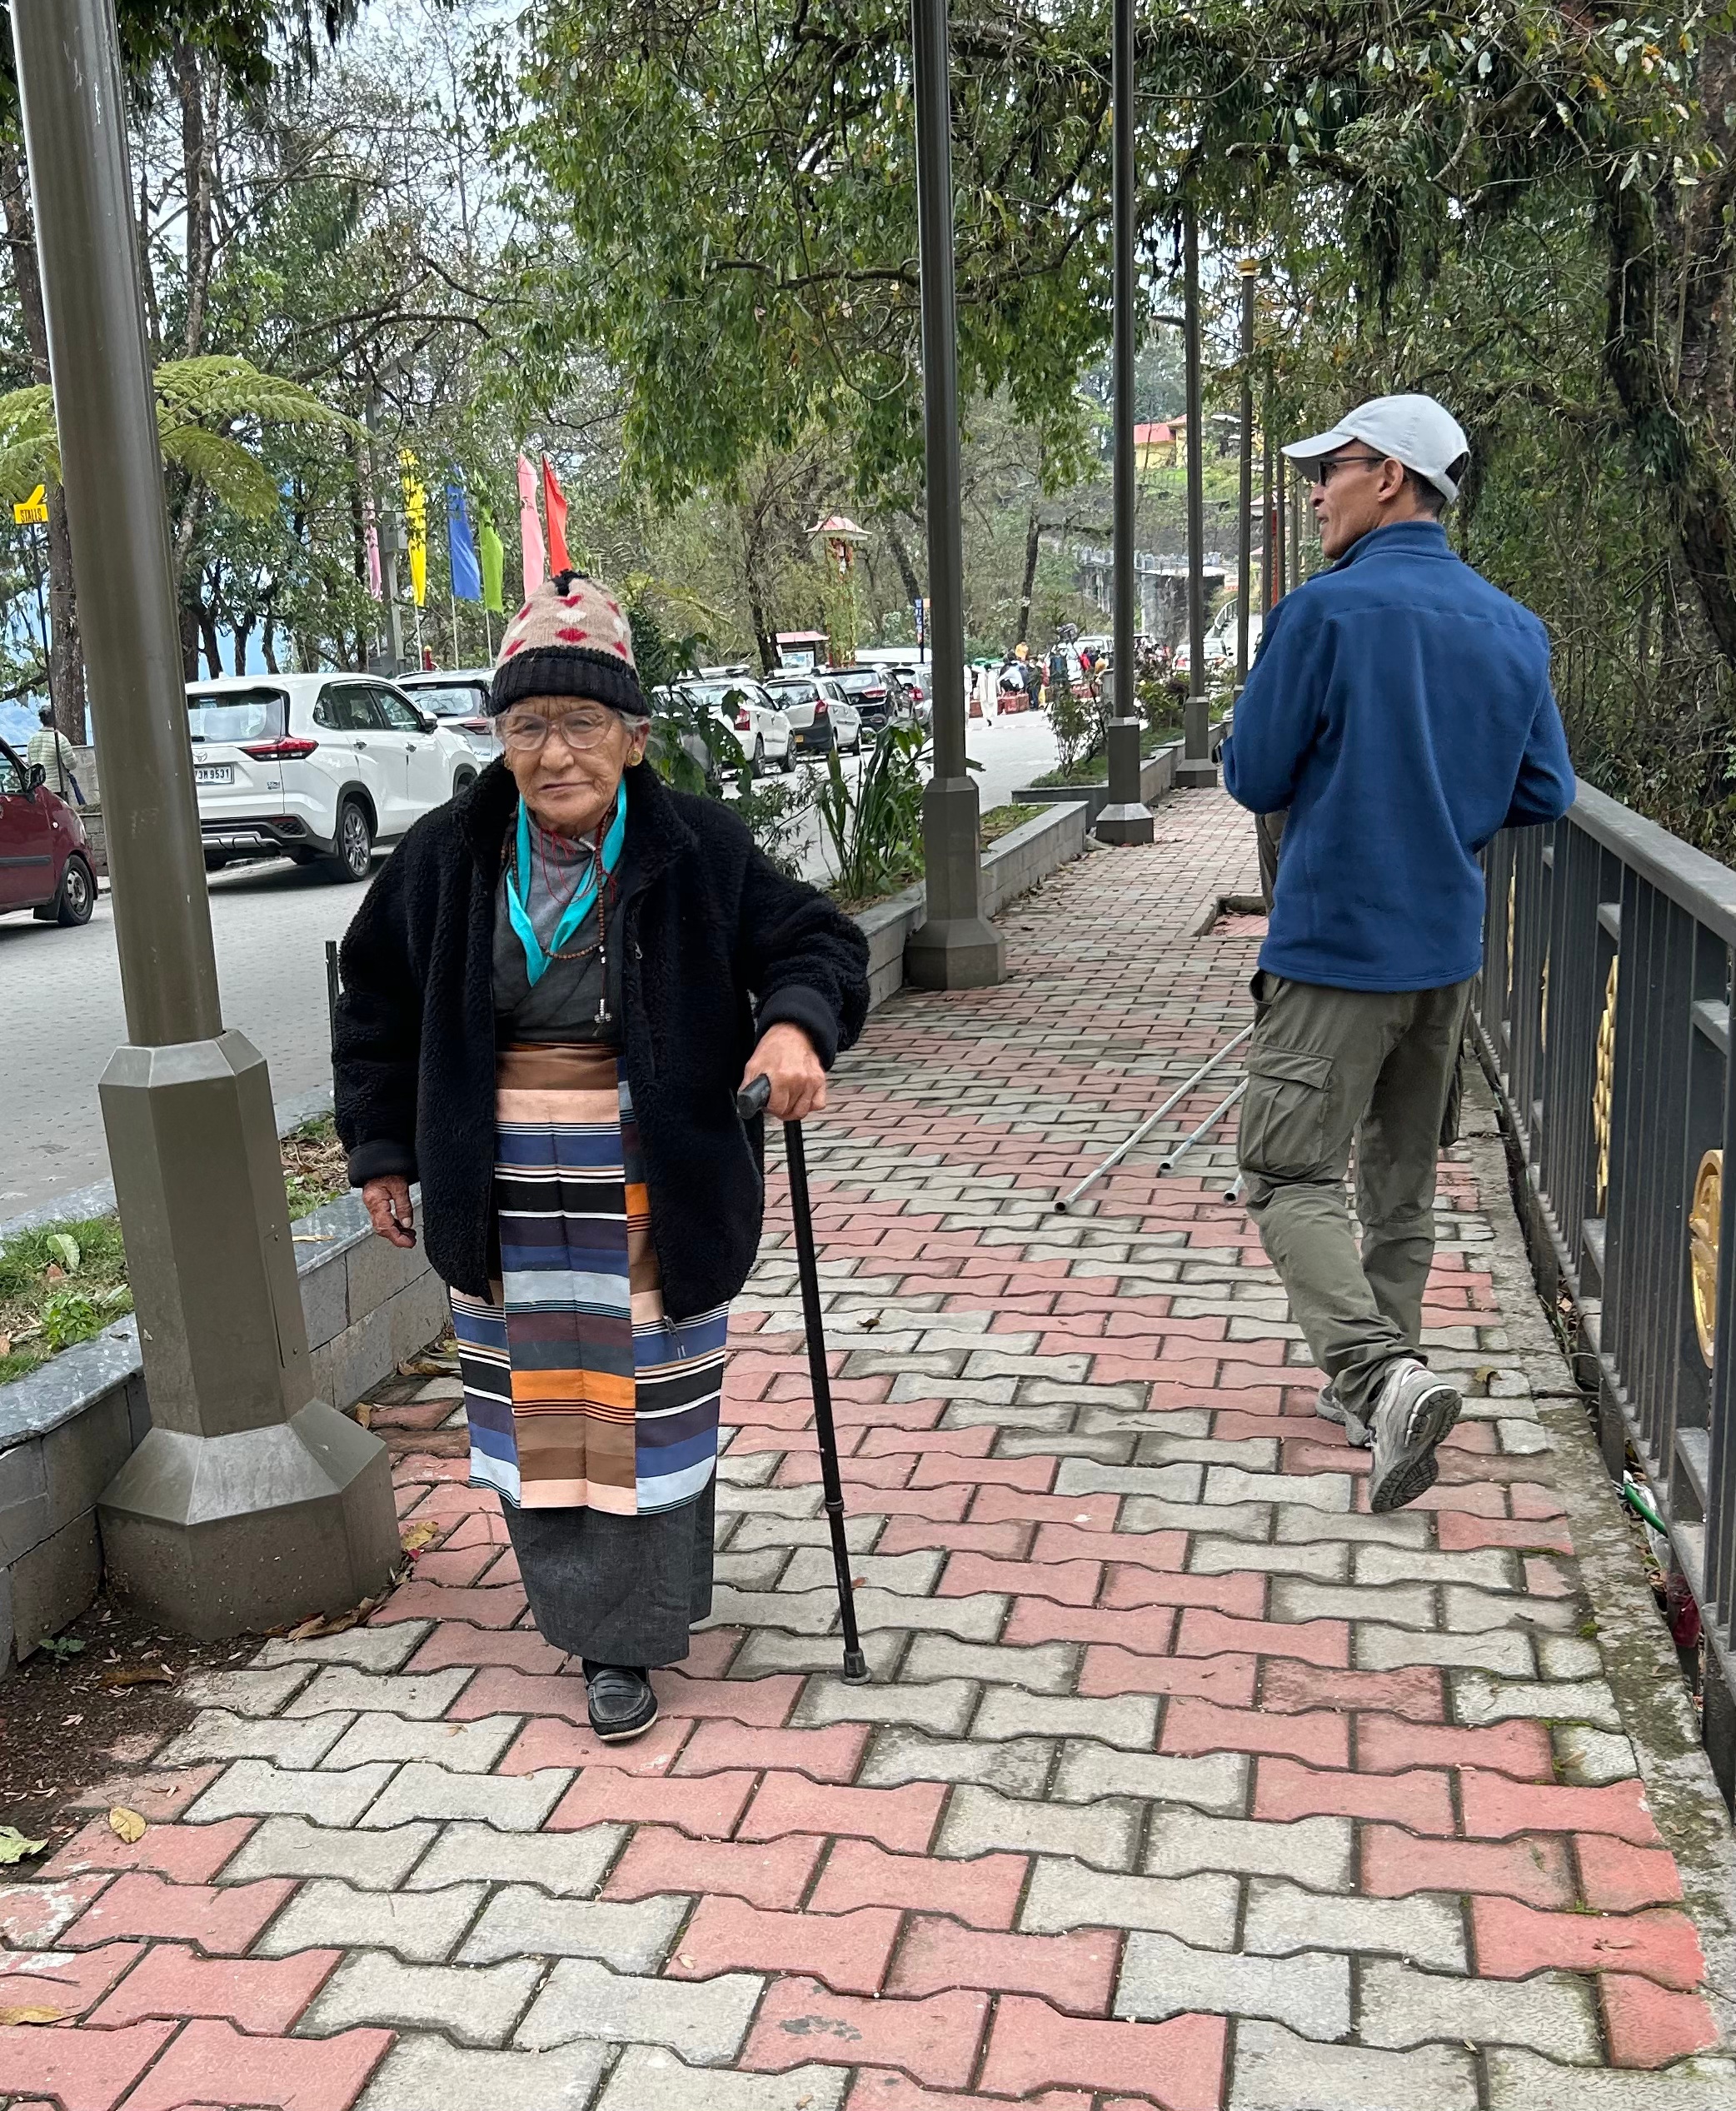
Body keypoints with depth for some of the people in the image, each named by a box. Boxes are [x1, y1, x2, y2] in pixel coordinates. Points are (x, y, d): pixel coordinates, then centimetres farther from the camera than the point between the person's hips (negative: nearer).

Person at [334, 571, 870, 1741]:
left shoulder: (699, 849, -9)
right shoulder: (445, 859, -1)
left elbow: (816, 940, -3)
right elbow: (380, 1007, 10)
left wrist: (797, 1022, -25)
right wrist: (382, 1151, 9)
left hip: (648, 1197, -2)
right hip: (506, 1203, 3)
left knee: (645, 1408, 6)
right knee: (532, 1408, 11)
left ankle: (626, 1642, 21)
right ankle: (583, 1601, 32)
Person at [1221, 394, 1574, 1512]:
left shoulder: (1328, 611, -14)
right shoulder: (1513, 626, 5)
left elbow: (1255, 778, -8)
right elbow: (1544, 793, 9)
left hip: (1337, 947, -7)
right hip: (1450, 948, 7)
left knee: (1293, 1178, -3)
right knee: (1404, 1181, 17)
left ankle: (1386, 1377, -21)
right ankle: (1380, 1386, 26)